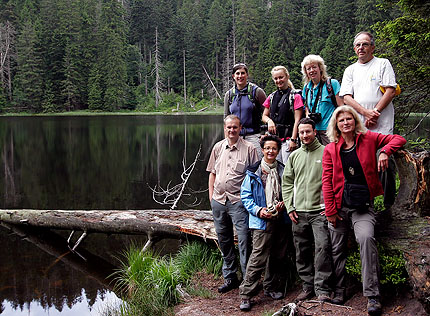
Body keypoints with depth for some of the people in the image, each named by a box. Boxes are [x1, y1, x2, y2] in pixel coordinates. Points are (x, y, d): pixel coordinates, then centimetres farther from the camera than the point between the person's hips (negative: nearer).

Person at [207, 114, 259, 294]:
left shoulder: (249, 148, -3)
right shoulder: (218, 147, 11)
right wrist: (211, 195, 12)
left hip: (239, 201, -5)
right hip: (219, 200, 5)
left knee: (244, 240, -8)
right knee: (224, 240, 12)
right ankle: (230, 278, 25)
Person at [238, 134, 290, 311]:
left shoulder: (283, 171, 12)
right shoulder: (253, 172, 3)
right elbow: (245, 195, 1)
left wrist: (284, 203, -2)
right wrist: (257, 210, -12)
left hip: (280, 219, 4)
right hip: (261, 220, -4)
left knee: (278, 256, 11)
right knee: (258, 257, -10)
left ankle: (271, 287, 28)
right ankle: (246, 294, -5)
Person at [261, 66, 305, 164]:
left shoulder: (295, 96, -1)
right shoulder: (271, 97, 14)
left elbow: (297, 121, -5)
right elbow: (264, 116, 20)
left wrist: (293, 140, -13)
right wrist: (269, 121, -4)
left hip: (288, 138, -4)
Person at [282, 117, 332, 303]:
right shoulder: (294, 156, 14)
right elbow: (287, 183, 14)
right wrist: (290, 207, 5)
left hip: (320, 211, -4)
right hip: (299, 212, 4)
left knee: (322, 248, -11)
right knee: (302, 252, 8)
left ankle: (322, 289, -5)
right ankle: (308, 286, 19)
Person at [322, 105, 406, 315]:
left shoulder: (368, 139, 5)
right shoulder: (330, 149, 6)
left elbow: (398, 139, 10)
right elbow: (327, 182, 3)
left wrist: (385, 151, -10)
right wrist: (330, 211, -2)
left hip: (363, 205, -2)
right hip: (339, 205, 2)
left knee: (366, 238, -24)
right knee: (337, 248, 6)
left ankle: (372, 296, -20)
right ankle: (339, 291, 24)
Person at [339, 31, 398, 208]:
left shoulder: (383, 64, 7)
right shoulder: (350, 70, 16)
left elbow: (390, 91, -3)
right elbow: (346, 97, 5)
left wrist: (375, 113, -12)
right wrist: (366, 112, -10)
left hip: (381, 125, -3)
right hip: (358, 126, 3)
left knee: (385, 163, -6)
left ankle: (388, 204, 2)